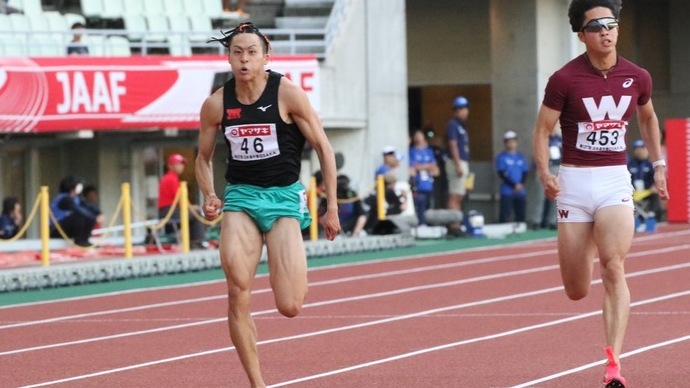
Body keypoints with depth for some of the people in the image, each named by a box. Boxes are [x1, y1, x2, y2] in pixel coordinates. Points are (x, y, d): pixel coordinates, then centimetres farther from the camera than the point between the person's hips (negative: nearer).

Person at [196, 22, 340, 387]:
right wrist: (209, 197, -4)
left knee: (289, 307, -10)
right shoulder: (216, 104, -1)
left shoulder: (288, 94, -9)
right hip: (240, 196, 2)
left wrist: (332, 207, -2)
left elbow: (323, 148, -2)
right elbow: (203, 157, 14)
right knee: (238, 296, -14)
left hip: (284, 196, -2)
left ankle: (294, 262, 27)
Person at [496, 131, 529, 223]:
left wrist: (520, 185, -8)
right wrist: (514, 185, -15)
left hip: (520, 191, 5)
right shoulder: (502, 157, -2)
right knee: (505, 216, -9)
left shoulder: (521, 157, 12)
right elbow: (502, 174, -8)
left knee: (521, 216, 5)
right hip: (507, 192, -5)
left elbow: (525, 173, 11)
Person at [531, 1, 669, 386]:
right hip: (574, 181, -1)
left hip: (615, 181, 1)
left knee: (614, 267, -22)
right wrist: (544, 171, -19)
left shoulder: (637, 78, 2)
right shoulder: (565, 79, -7)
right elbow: (543, 130, -3)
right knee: (577, 292, 6)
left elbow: (648, 117, 23)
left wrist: (659, 163, 16)